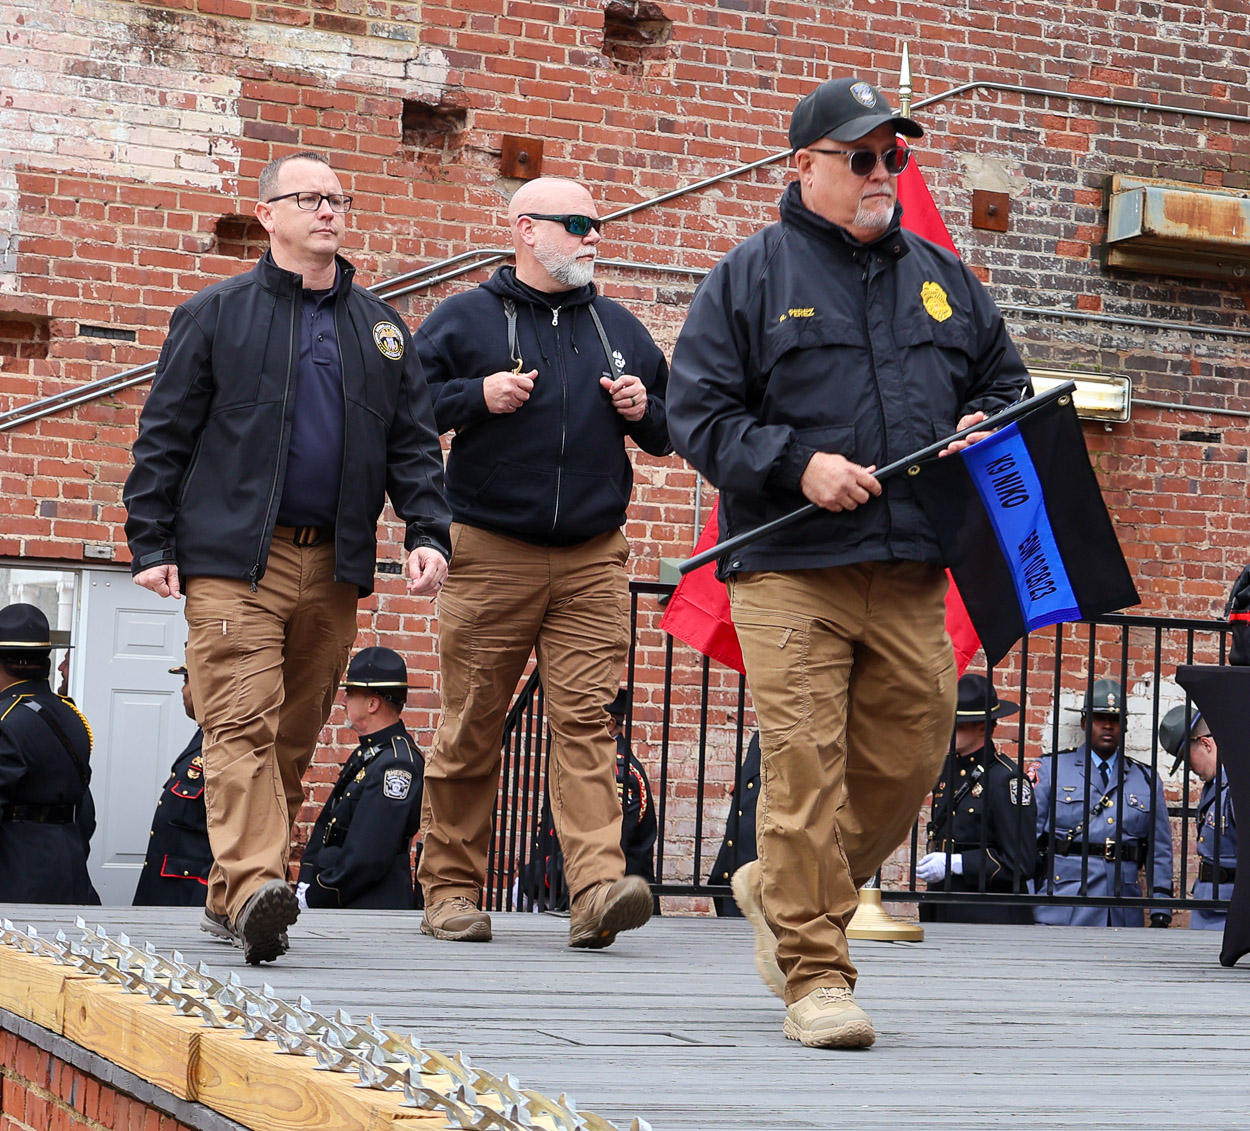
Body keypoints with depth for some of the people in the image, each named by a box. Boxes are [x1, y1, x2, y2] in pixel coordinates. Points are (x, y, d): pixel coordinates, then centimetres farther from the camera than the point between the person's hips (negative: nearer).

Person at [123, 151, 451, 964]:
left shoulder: (382, 330, 16)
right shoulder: (216, 314, 6)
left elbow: (414, 444, 14)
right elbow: (165, 435, 4)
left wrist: (428, 532, -1)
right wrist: (152, 544, -3)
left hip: (334, 565, 4)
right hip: (234, 560, -4)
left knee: (295, 738, 6)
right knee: (244, 723, -16)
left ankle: (231, 900, 15)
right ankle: (253, 885, -27)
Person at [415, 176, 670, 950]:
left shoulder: (620, 329, 17)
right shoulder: (465, 319, 6)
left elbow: (669, 430, 25)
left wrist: (644, 411, 3)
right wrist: (477, 396, -11)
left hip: (594, 559, 2)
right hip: (490, 556, -2)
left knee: (587, 716, -10)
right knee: (472, 727, 1)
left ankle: (598, 886, -19)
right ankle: (452, 888, 11)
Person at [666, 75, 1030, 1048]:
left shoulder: (942, 277, 18)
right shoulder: (753, 274, 4)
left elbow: (1005, 380, 28)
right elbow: (697, 411, -1)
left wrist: (985, 427, 4)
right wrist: (797, 464, -14)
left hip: (910, 573, 5)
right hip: (790, 568, -5)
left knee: (909, 759, 5)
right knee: (805, 767, -10)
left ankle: (783, 892, 29)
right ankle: (817, 973, -3)